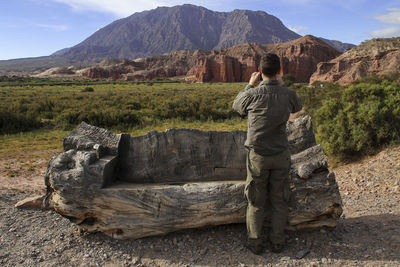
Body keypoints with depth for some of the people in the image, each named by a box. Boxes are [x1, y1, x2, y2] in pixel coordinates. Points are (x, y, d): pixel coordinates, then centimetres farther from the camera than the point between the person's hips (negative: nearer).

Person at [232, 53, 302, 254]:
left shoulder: (253, 94, -14)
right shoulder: (288, 95, -8)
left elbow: (237, 105, 8)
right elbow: (297, 107, 17)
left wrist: (250, 84, 16)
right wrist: (281, 84, 20)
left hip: (258, 155, -2)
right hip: (281, 155, 2)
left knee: (256, 201, 11)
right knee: (279, 200, 15)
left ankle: (255, 243, 22)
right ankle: (277, 242, 27)